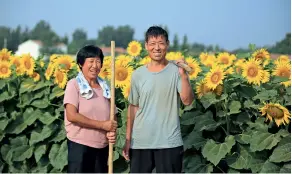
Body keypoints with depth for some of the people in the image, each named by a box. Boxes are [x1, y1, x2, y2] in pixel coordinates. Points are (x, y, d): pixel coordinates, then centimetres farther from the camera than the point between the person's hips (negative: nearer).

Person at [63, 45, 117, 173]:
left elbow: (112, 117, 13)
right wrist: (102, 125, -18)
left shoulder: (105, 88, 9)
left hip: (103, 147, 6)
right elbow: (72, 115, -16)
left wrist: (112, 132, -10)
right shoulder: (74, 85, -6)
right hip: (80, 146, -5)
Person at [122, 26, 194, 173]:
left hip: (169, 142, -3)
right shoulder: (138, 74, 5)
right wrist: (128, 140, 10)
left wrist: (184, 75, -26)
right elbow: (133, 108, 11)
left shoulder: (176, 71, -3)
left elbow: (187, 101, -13)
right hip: (140, 142, 3)